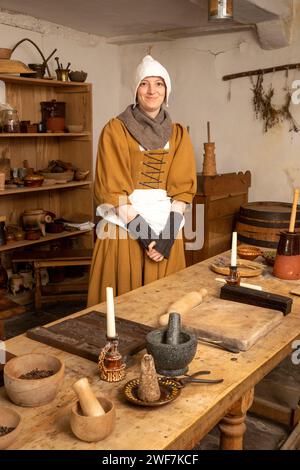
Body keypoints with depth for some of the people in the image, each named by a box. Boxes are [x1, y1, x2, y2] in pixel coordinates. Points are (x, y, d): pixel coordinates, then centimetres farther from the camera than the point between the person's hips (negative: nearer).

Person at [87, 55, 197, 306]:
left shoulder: (179, 134, 9)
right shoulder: (116, 130, -2)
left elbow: (183, 188, 4)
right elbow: (113, 189, -8)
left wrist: (169, 233, -9)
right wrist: (144, 233, -14)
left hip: (166, 224, 3)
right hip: (126, 225, -3)